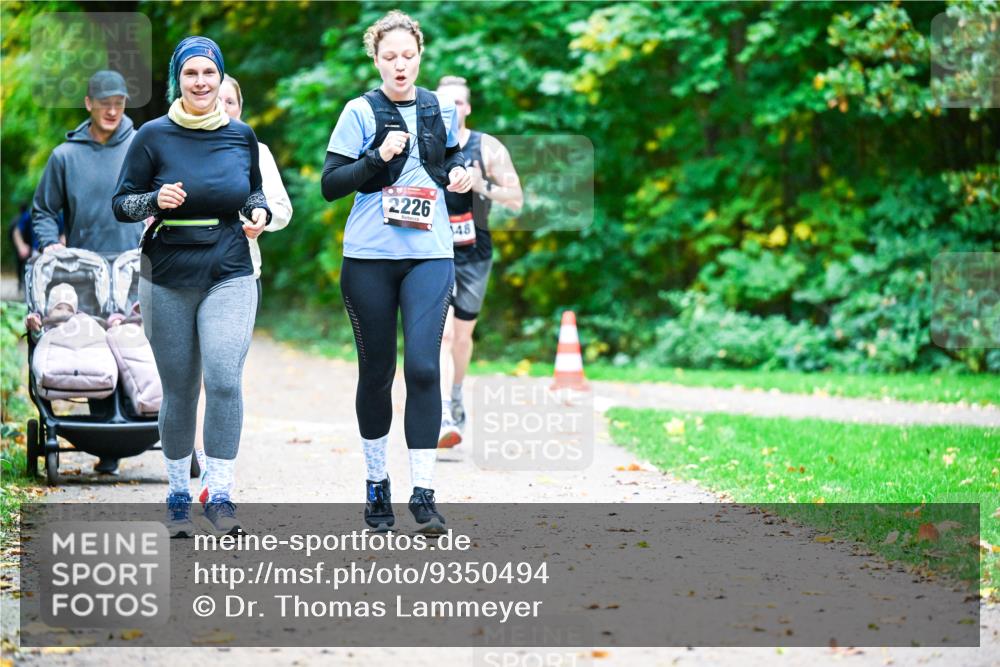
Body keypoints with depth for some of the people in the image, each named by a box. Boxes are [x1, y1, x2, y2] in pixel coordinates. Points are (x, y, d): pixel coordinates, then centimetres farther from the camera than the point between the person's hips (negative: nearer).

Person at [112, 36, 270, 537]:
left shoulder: (241, 136, 5)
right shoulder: (153, 136, -2)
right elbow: (121, 204, 2)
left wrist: (259, 213, 0)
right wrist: (156, 200, -18)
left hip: (230, 276, 1)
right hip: (167, 281, 0)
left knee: (224, 380, -16)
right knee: (179, 391, 6)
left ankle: (220, 496, -11)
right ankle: (178, 494, 21)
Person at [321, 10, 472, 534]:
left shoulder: (441, 109, 7)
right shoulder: (361, 112, -3)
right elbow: (330, 185, -5)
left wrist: (459, 171, 2)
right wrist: (378, 157, -18)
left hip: (429, 255, 1)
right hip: (369, 257, -1)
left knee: (422, 367, -11)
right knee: (376, 370, 7)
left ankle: (423, 492, -10)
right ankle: (376, 481, 23)